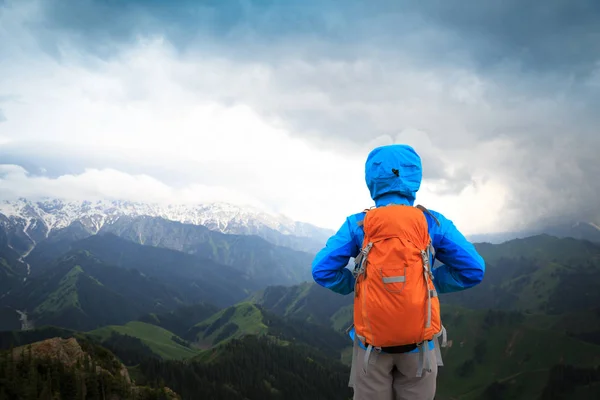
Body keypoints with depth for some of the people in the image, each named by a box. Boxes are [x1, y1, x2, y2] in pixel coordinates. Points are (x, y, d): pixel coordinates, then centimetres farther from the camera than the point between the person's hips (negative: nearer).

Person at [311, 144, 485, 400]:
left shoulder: (357, 225, -6)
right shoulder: (433, 223, -5)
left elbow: (322, 270, -11)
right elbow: (473, 270, -4)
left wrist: (356, 284, 2)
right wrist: (431, 282, 4)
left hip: (371, 341, 0)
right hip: (419, 339, 0)